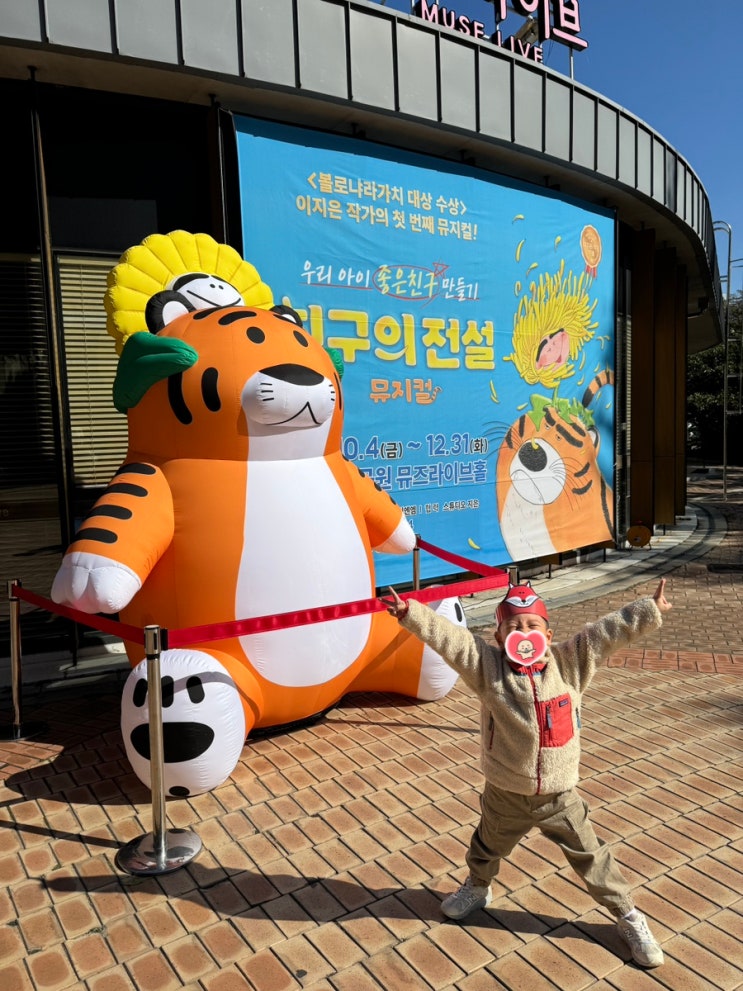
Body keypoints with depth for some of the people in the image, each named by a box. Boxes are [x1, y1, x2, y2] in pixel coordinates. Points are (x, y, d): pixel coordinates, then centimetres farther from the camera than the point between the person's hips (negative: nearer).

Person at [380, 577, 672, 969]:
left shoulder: (568, 663, -12)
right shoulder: (487, 666, -17)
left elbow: (606, 633, -17)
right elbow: (447, 637, -24)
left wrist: (650, 611, -22)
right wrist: (410, 613, -33)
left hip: (559, 796, 0)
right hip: (505, 795, 1)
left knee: (592, 857, 15)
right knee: (487, 847, 27)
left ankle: (629, 917, 40)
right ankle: (477, 888, 58)